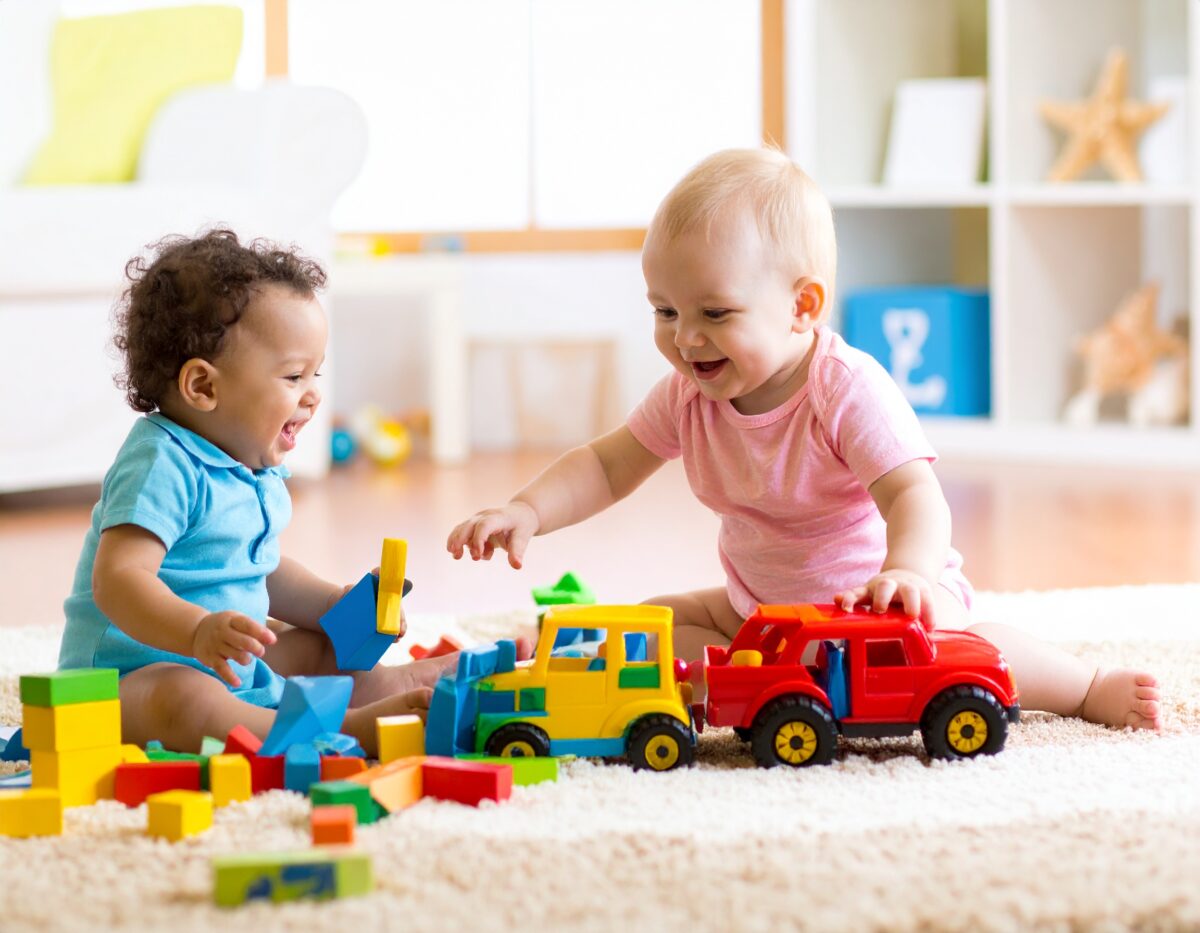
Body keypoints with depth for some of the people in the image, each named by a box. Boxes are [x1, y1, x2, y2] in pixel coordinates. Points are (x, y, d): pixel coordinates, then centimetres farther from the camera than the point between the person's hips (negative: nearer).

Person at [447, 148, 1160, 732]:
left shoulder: (849, 389, -26)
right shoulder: (690, 396, -6)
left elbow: (914, 495, -34)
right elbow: (607, 466, 3)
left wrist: (904, 573, -56)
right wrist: (526, 512, -15)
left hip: (874, 597, -7)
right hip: (760, 605, 7)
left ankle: (1087, 685, -18)